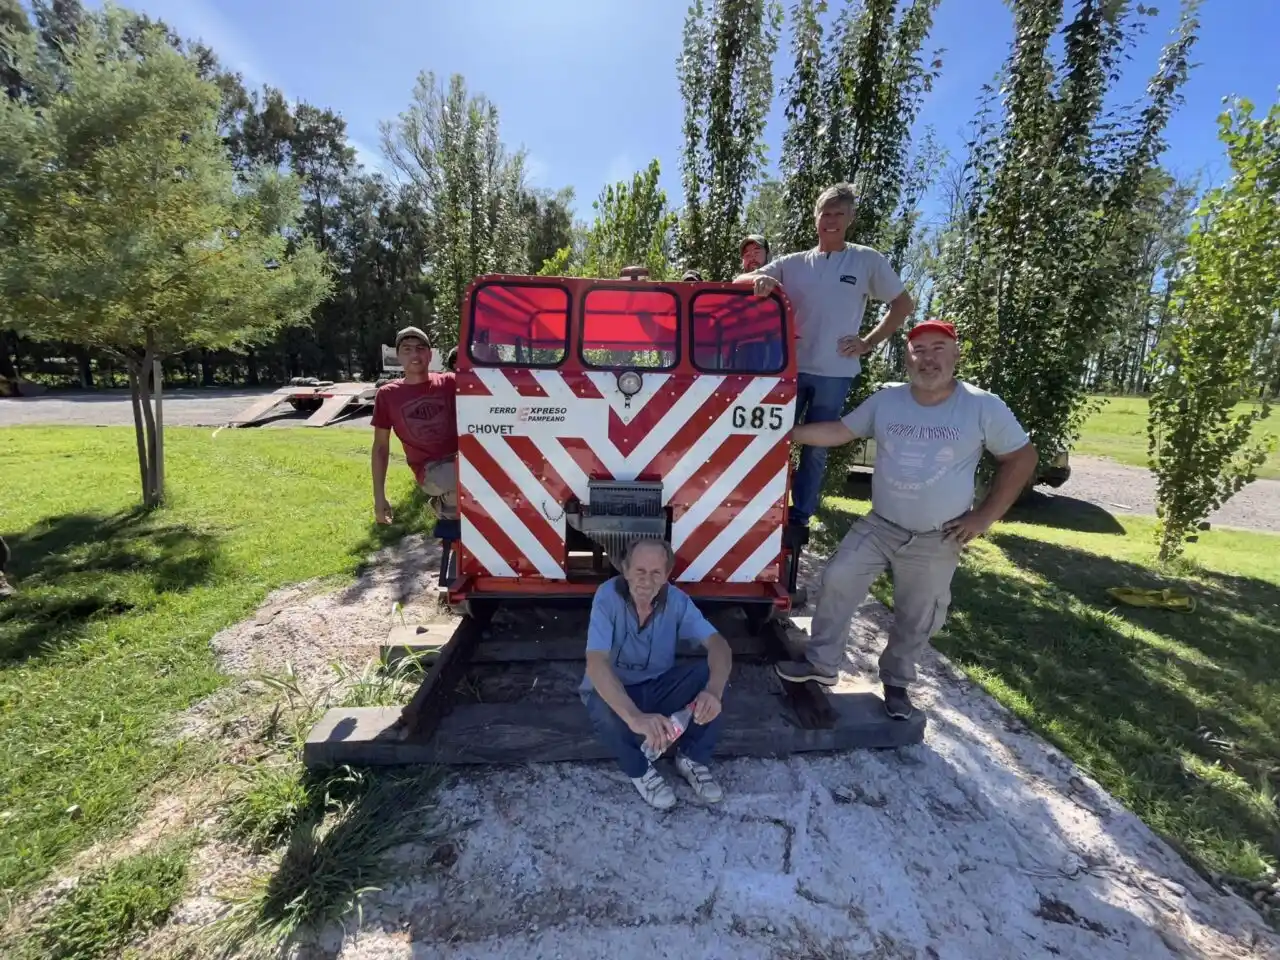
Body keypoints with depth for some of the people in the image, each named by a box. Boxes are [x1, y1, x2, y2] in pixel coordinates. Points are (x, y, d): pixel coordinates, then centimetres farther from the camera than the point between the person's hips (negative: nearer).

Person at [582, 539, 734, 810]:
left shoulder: (677, 600, -17)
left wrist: (714, 690, -48)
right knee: (605, 712, -37)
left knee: (710, 675, -22)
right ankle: (639, 770, -5)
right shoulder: (607, 597, -27)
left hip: (658, 686, 3)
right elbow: (596, 664, -39)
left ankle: (691, 758, 0)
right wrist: (635, 718, -54)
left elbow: (718, 645, -26)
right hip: (614, 690, -2)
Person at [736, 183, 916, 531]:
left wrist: (869, 342, -1)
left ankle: (799, 519, 18)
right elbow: (739, 281, 3)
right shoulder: (793, 263, 7)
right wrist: (758, 279, -21)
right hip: (791, 368, 1)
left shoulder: (868, 261, 4)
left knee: (815, 449, 7)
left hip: (835, 373, -1)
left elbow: (904, 304, 9)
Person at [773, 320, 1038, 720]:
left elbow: (1021, 458, -2)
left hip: (937, 541, -1)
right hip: (878, 527, 2)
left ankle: (896, 682, 36)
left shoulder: (984, 406, -8)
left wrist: (984, 516, -8)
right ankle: (821, 662, 18)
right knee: (837, 581, -2)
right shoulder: (885, 400, -2)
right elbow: (839, 431, 3)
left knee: (916, 619, 11)